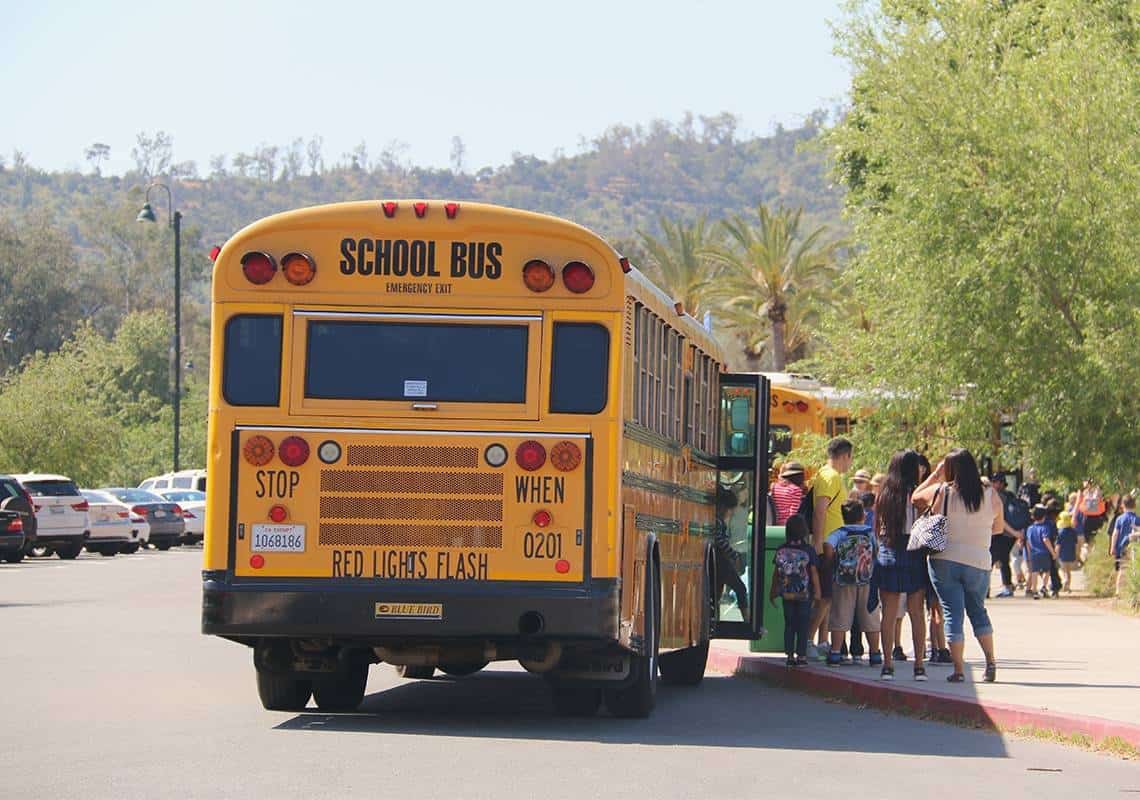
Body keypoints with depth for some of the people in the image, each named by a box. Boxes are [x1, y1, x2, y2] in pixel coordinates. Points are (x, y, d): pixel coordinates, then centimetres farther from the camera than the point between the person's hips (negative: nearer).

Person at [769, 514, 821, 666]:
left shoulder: (781, 550, -2)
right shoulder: (808, 551, -10)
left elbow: (776, 572, 4)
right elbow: (814, 572, -8)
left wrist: (773, 591, 14)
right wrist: (817, 591, 0)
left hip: (787, 593, 2)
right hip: (804, 594, -2)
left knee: (789, 625, 10)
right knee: (803, 625, 5)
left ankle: (790, 655, 8)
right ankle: (801, 655, 3)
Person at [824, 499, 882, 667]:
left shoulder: (839, 533, 1)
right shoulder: (871, 533, 9)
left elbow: (828, 546, -16)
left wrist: (829, 562, -1)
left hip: (843, 582, -1)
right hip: (868, 581, 2)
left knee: (840, 619, 2)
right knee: (870, 619, 10)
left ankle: (835, 653, -1)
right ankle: (875, 654, 15)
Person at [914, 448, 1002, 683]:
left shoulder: (939, 492, -7)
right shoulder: (991, 497, -2)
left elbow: (915, 498, 12)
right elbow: (998, 528, 11)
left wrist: (935, 476, 17)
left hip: (944, 560, -2)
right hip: (978, 562, 2)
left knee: (952, 613, 2)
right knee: (977, 609, 20)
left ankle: (959, 669, 0)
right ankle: (990, 662, 18)